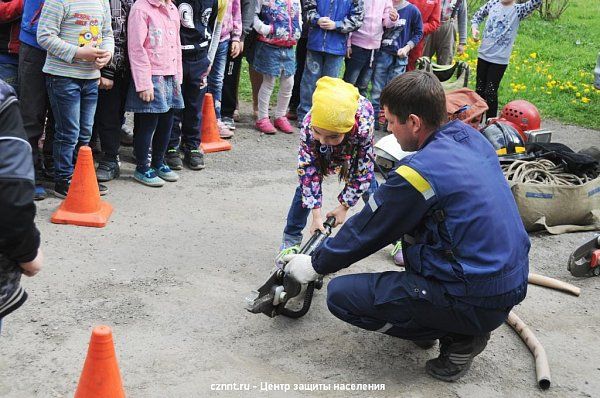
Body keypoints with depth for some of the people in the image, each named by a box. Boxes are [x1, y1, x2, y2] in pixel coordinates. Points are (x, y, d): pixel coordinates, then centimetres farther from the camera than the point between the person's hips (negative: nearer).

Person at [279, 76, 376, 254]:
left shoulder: (363, 126, -46)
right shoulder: (308, 125, -42)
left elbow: (362, 172, -31)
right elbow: (308, 171, -33)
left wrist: (344, 206, -23)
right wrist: (316, 214, -34)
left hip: (357, 143, 0)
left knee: (369, 185, 5)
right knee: (307, 181, -7)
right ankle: (291, 239, 8)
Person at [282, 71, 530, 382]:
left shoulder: (420, 171, -21)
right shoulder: (471, 136, 4)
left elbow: (366, 233, -7)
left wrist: (315, 265, 9)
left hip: (478, 302, -9)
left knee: (340, 295, -6)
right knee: (409, 216, 24)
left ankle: (457, 338, 1)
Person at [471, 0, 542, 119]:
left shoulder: (518, 10, -8)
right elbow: (478, 15, 17)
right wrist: (474, 28, -2)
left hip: (500, 60, -4)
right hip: (483, 55, 4)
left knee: (491, 92, -2)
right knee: (479, 89, 14)